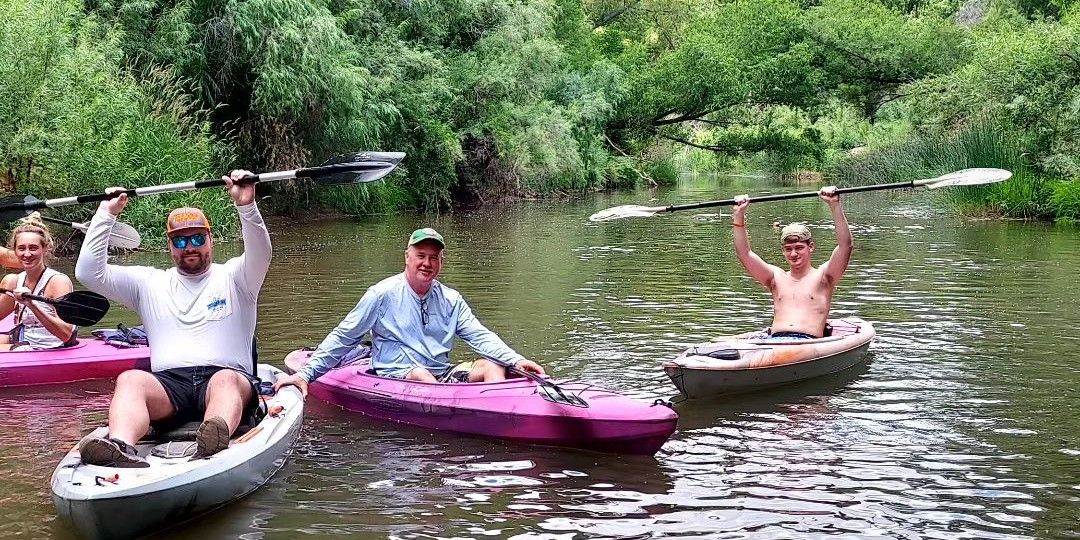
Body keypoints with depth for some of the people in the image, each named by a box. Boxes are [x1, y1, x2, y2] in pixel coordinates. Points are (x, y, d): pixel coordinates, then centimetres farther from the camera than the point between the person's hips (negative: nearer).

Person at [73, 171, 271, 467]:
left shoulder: (233, 278, 15)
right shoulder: (150, 284, 22)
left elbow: (260, 254, -8)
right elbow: (89, 273, 13)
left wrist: (246, 206, -24)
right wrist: (106, 214, 8)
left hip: (228, 379, -2)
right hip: (168, 384, 2)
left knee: (226, 379, -37)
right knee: (130, 379, -30)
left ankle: (215, 440, -69)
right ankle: (121, 448, -59)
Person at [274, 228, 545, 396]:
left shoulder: (451, 300, 12)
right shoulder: (382, 294, 0)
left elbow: (480, 336, 5)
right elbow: (342, 338, 2)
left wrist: (517, 360, -13)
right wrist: (305, 374, -4)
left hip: (442, 378, 5)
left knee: (491, 365, -17)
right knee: (420, 373, -36)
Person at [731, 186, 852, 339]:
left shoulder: (823, 277, 15)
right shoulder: (776, 278, 25)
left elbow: (845, 245, 1)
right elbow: (744, 253, 16)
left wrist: (834, 205, -7)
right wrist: (739, 215, 7)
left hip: (808, 343, -3)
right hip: (773, 341, 3)